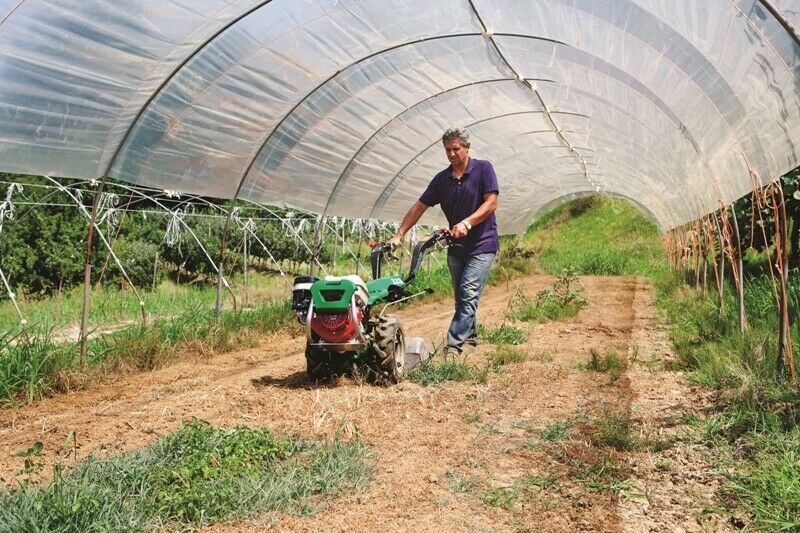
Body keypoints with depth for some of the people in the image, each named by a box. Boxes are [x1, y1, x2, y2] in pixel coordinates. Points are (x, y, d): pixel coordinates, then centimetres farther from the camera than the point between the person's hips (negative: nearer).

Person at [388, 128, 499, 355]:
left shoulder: (483, 169, -6)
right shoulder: (442, 179, 7)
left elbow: (491, 203, -13)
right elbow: (419, 207, 6)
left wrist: (467, 223, -26)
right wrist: (398, 235, -2)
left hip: (482, 245, -6)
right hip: (456, 247, 6)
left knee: (468, 294, -15)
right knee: (461, 297, 12)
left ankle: (454, 344, -17)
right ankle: (470, 337, 26)